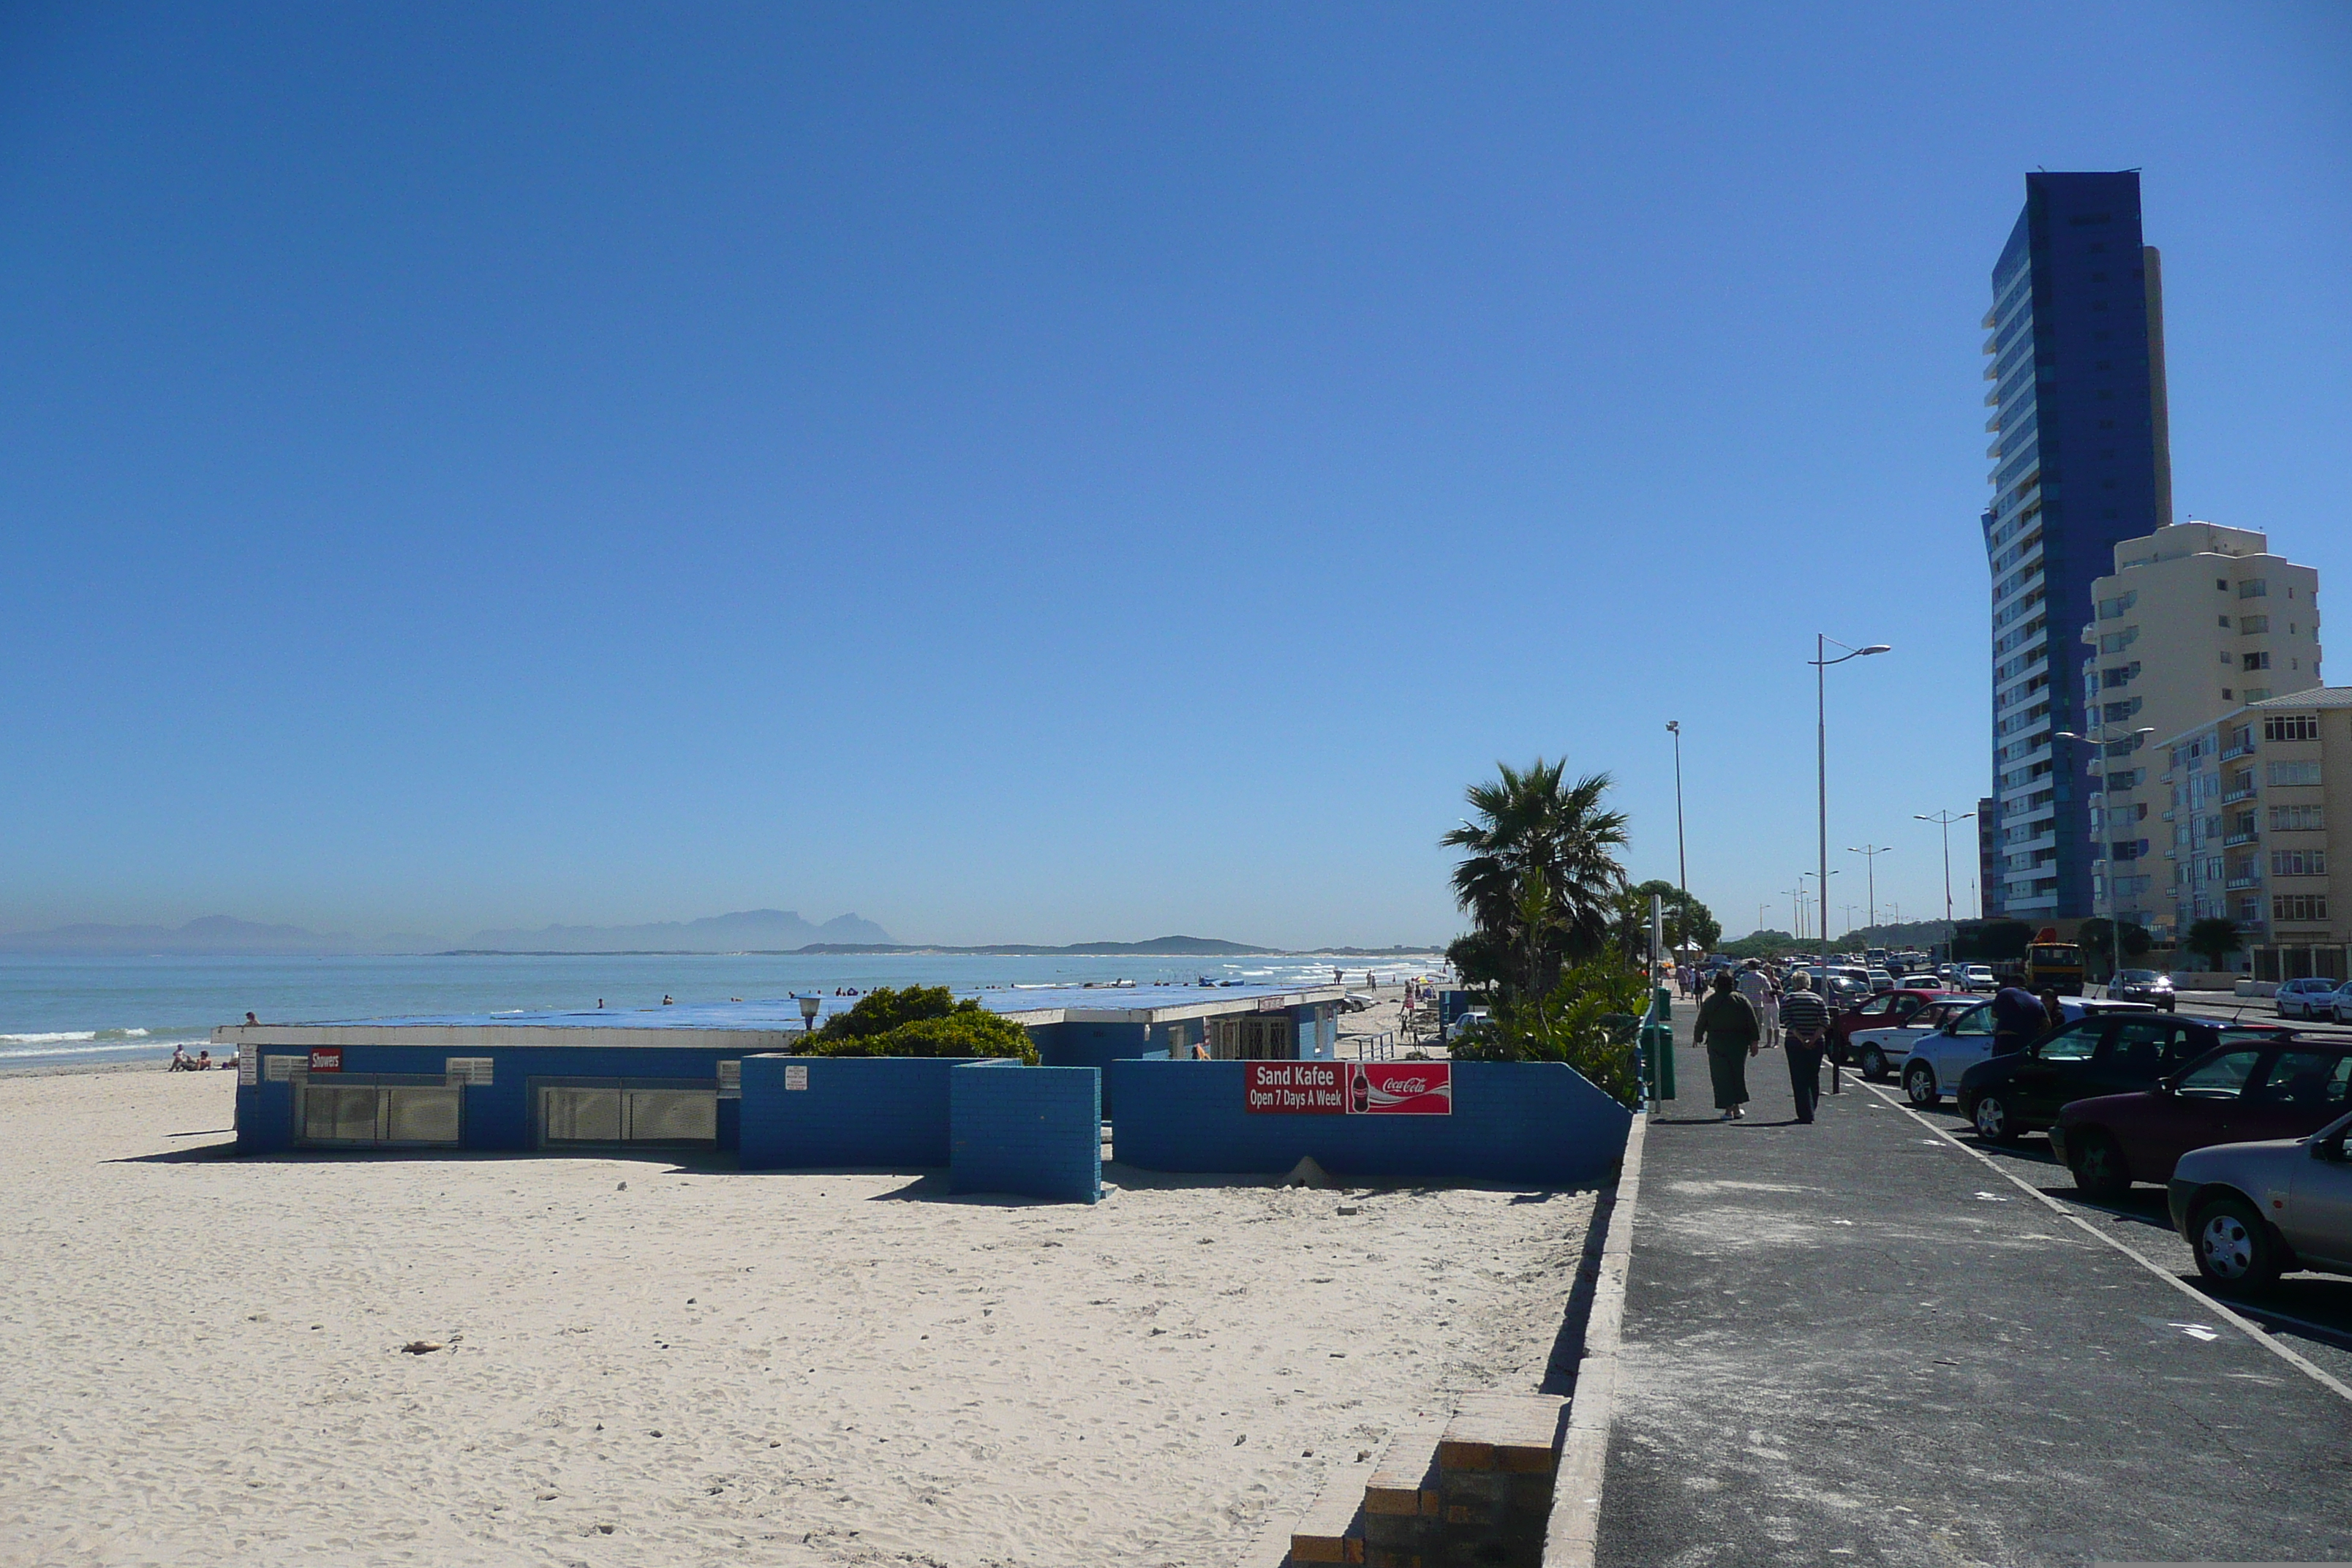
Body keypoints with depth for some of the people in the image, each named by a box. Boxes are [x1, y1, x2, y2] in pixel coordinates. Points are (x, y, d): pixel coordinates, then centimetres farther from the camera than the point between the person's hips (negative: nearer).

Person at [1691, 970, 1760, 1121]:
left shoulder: (1709, 1002, -5)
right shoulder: (1741, 1000, -1)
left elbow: (1701, 1023, 2)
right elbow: (1752, 1022, -2)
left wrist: (1697, 1038, 19)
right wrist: (1754, 1042, 3)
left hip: (1717, 1044, -2)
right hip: (1739, 1043, 2)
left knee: (1722, 1076, 1)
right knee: (1737, 1074, 15)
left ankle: (1729, 1109, -4)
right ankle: (1737, 1107, 18)